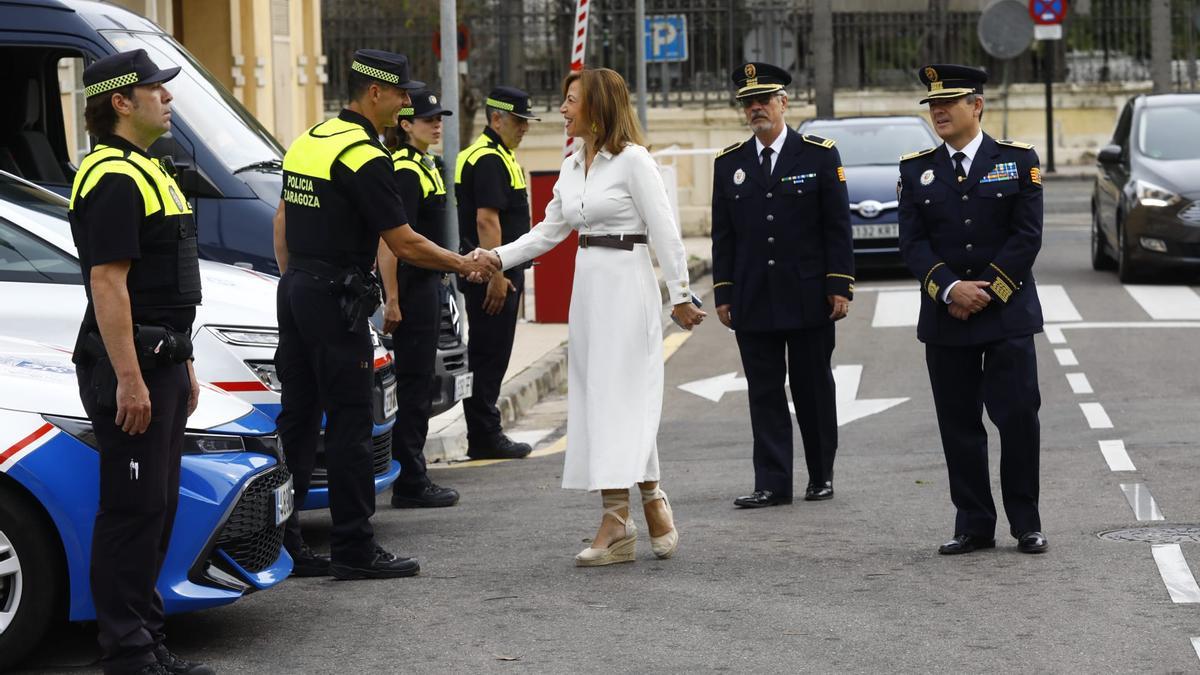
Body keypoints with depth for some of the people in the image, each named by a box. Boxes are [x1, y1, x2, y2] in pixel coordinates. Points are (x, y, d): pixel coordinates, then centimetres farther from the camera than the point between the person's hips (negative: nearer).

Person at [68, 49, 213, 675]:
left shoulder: (146, 171, 18)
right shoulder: (112, 177, -15)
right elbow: (107, 283, -21)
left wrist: (182, 364, 23)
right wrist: (129, 379, -24)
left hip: (161, 361, 10)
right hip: (130, 366, -10)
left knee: (157, 507, 12)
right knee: (131, 510, -6)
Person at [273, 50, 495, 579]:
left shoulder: (308, 140, 12)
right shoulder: (365, 157, -15)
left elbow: (282, 219, 18)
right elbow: (404, 244, -14)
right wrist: (464, 265, -1)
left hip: (295, 292, 9)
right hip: (336, 301, -9)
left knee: (297, 420, 10)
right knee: (349, 426, -3)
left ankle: (281, 542, 12)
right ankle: (354, 550, 0)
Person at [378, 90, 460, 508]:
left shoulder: (424, 167, 16)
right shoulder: (404, 171, -15)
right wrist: (392, 298, -25)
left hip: (427, 284, 10)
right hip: (411, 288, -10)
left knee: (418, 384, 13)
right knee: (413, 384, -6)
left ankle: (413, 478, 19)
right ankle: (410, 483, -2)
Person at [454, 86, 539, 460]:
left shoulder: (496, 155, 19)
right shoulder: (490, 159, -15)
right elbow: (486, 221, -22)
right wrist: (497, 275, -23)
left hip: (496, 274, 11)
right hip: (495, 274, -11)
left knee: (487, 356, 12)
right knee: (488, 357, -6)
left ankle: (485, 435, 16)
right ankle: (484, 438, -3)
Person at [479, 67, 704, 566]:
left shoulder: (632, 160, -9)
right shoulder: (572, 166, 13)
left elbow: (665, 233, -9)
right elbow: (548, 232, 17)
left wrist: (680, 296, -10)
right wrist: (495, 259, 6)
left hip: (626, 285, -8)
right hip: (587, 286, 8)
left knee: (619, 395, -8)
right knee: (595, 396, 5)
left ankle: (617, 521, -5)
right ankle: (652, 506, 9)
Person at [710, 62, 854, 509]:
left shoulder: (819, 155, 0)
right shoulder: (729, 163, 8)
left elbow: (838, 227, -2)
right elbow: (723, 235, 9)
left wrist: (840, 286, -7)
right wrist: (723, 293, 4)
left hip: (809, 299, -2)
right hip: (752, 302, 2)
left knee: (814, 390, 6)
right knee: (764, 394, 2)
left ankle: (821, 476, 18)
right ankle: (772, 484, 4)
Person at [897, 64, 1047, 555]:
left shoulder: (1018, 160, 2)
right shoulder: (916, 169, 8)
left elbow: (1027, 237, -4)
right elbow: (912, 242, 0)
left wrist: (986, 292, -11)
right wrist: (950, 289, -14)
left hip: (1008, 313, -2)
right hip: (945, 316, 2)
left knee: (1019, 418, -4)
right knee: (959, 425, 4)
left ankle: (1026, 524, 7)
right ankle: (974, 526, 11)